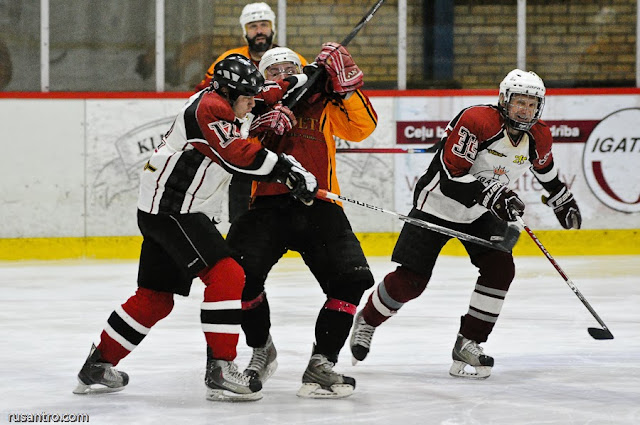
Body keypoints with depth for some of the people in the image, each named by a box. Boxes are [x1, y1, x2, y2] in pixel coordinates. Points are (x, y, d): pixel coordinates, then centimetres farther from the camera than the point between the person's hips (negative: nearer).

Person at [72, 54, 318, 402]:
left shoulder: (222, 105, 17)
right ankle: (220, 370, -21)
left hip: (163, 210, 11)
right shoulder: (210, 107, -14)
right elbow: (237, 154, -27)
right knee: (226, 275, -18)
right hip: (170, 207, -11)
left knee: (156, 298, 16)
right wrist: (284, 169, -30)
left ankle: (97, 367, 24)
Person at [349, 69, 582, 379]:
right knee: (410, 280, -8)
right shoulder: (476, 121, -27)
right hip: (437, 204, -6)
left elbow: (545, 168, 19)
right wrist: (492, 194, -38)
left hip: (480, 214, 6)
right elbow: (451, 176, -30)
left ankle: (468, 344, -2)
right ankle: (367, 320, 19)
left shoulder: (538, 138, -6)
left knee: (500, 269, -13)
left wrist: (563, 202, 27)